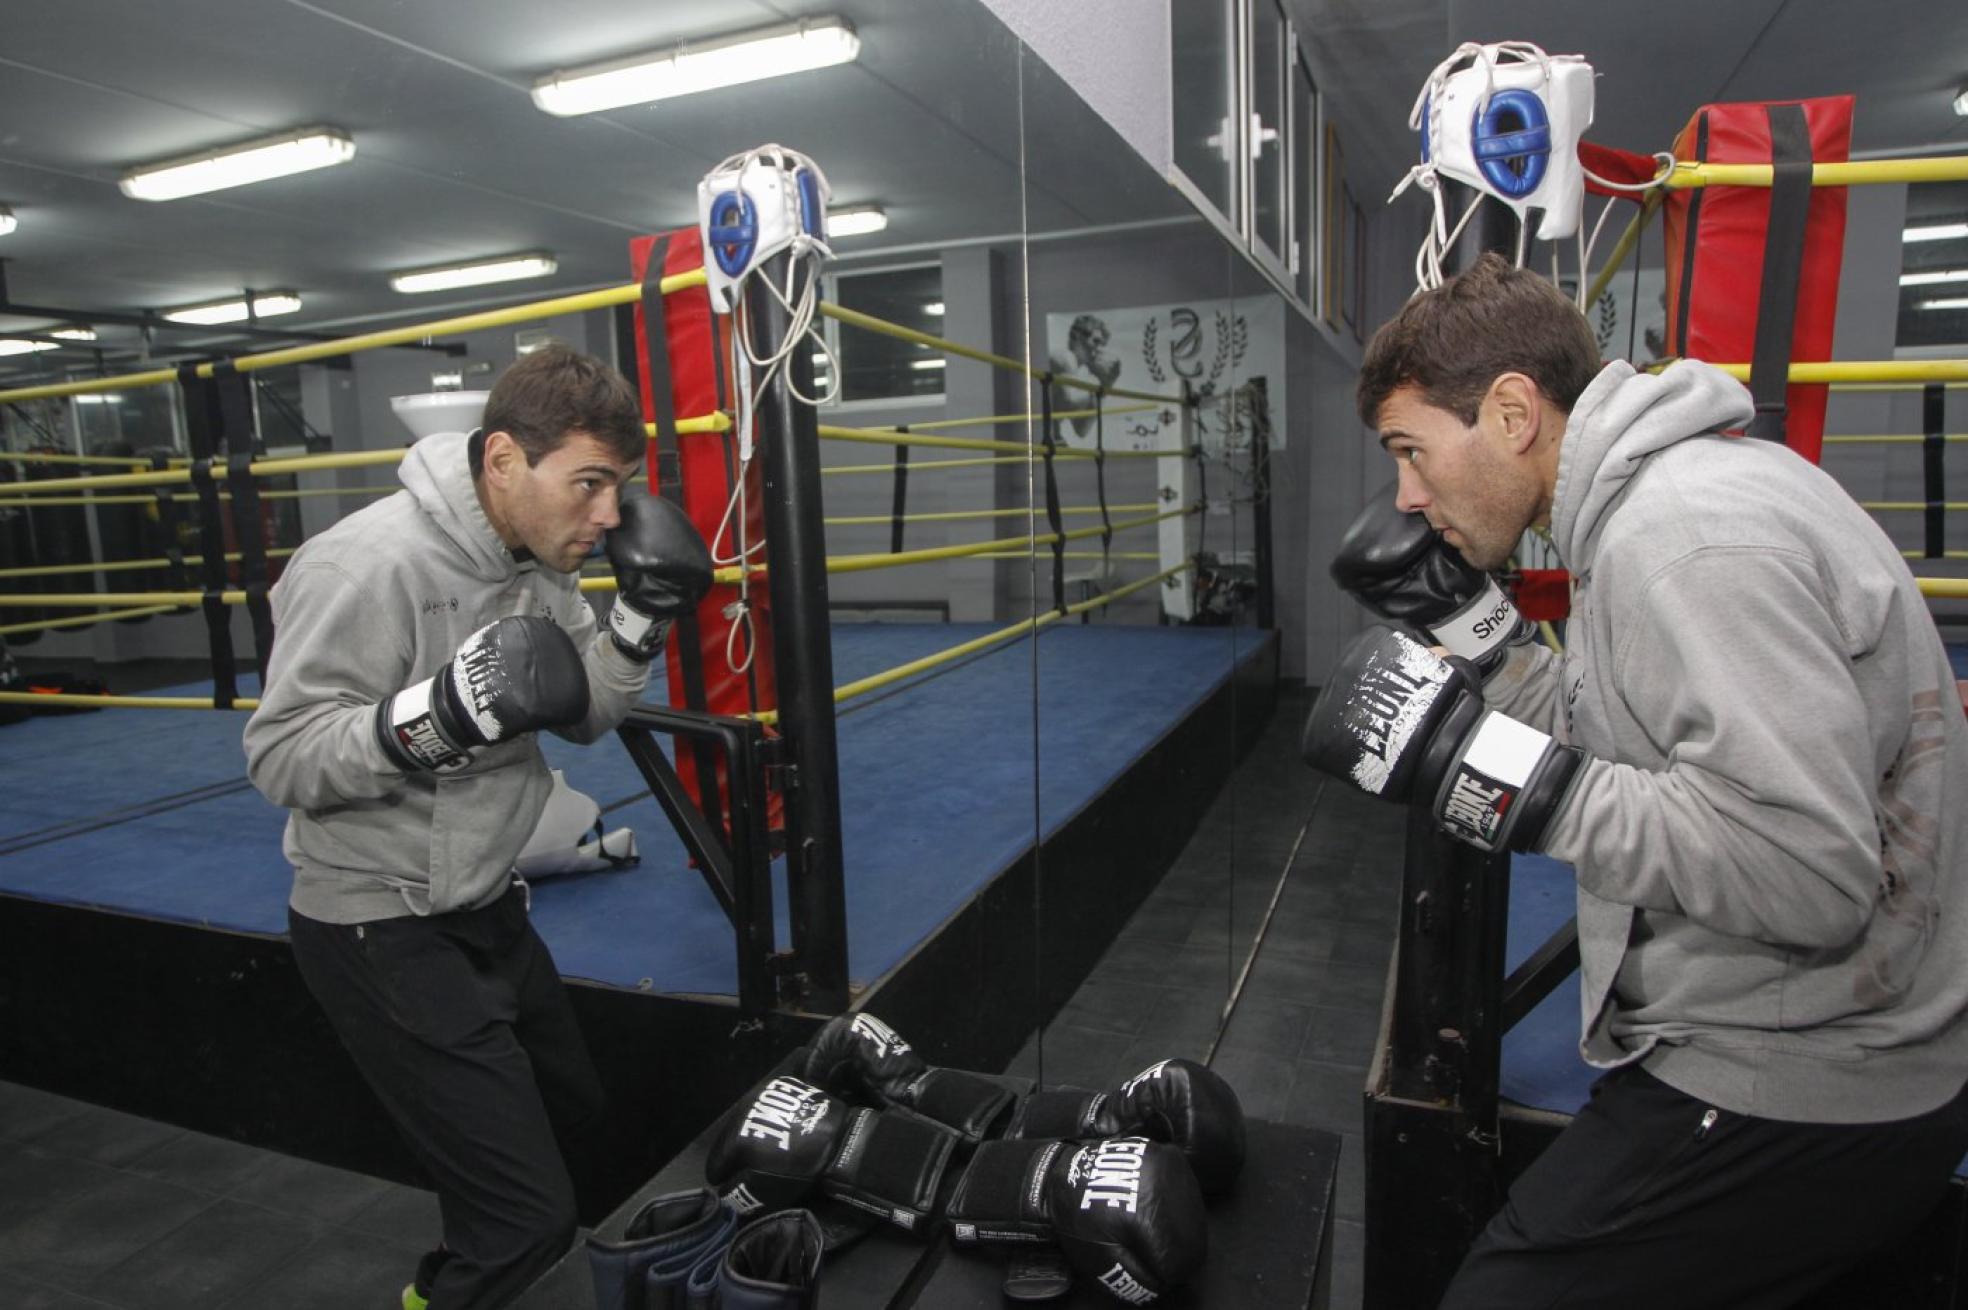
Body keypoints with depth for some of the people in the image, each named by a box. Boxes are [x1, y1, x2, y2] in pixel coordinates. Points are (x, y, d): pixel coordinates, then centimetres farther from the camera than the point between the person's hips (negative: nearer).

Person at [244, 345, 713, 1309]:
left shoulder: (537, 555, 0)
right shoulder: (372, 563, -24)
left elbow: (582, 718, 5)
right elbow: (281, 756, -22)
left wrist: (639, 624, -10)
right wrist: (433, 714, -36)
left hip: (487, 909, 9)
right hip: (381, 932, -8)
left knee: (572, 1110, 25)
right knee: (527, 1217, -7)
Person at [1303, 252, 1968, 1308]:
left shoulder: (1686, 538, -25)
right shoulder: (1671, 488, 7)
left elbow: (1808, 872, -30)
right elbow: (1629, 751, 9)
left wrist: (1504, 773, -29)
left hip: (1795, 1101, -9)